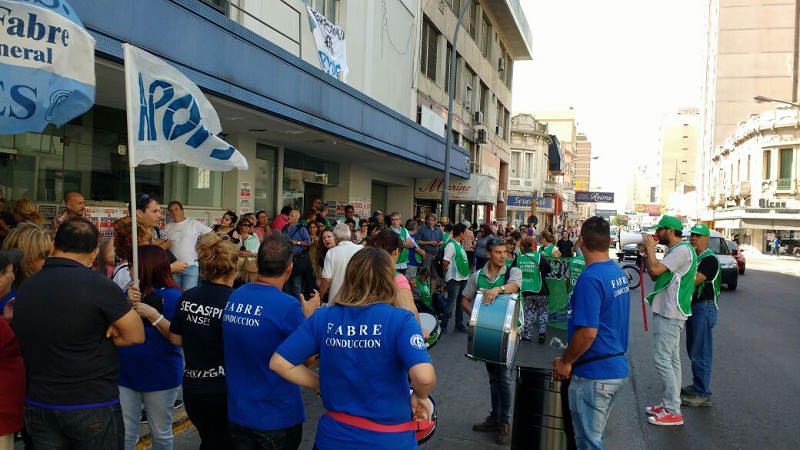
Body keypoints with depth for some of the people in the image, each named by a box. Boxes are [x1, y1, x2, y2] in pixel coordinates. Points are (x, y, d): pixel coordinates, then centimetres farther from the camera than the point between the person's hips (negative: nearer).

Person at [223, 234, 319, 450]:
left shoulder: (233, 297, -4)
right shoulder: (288, 306, -23)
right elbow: (308, 357, -10)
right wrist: (309, 316, 2)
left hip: (237, 413, 5)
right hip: (277, 418, -5)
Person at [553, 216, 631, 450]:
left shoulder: (590, 279, -22)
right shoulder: (619, 273, 6)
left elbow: (588, 332, -27)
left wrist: (566, 361, -11)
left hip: (594, 374, -9)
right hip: (618, 368, 9)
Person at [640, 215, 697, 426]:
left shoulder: (683, 250, -16)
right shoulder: (675, 251, 17)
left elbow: (655, 270, -26)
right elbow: (655, 275, 17)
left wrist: (650, 247, -12)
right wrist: (647, 252, 9)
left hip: (670, 314, -11)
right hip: (668, 312, 11)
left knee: (663, 359, -8)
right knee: (671, 360, 14)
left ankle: (673, 412, -3)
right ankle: (669, 403, 23)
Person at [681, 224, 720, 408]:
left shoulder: (710, 259, -14)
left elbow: (693, 281, -23)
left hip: (704, 307, -10)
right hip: (692, 306, 10)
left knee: (701, 352, -6)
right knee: (693, 350, 17)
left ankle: (702, 394, 1)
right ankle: (697, 386, 29)